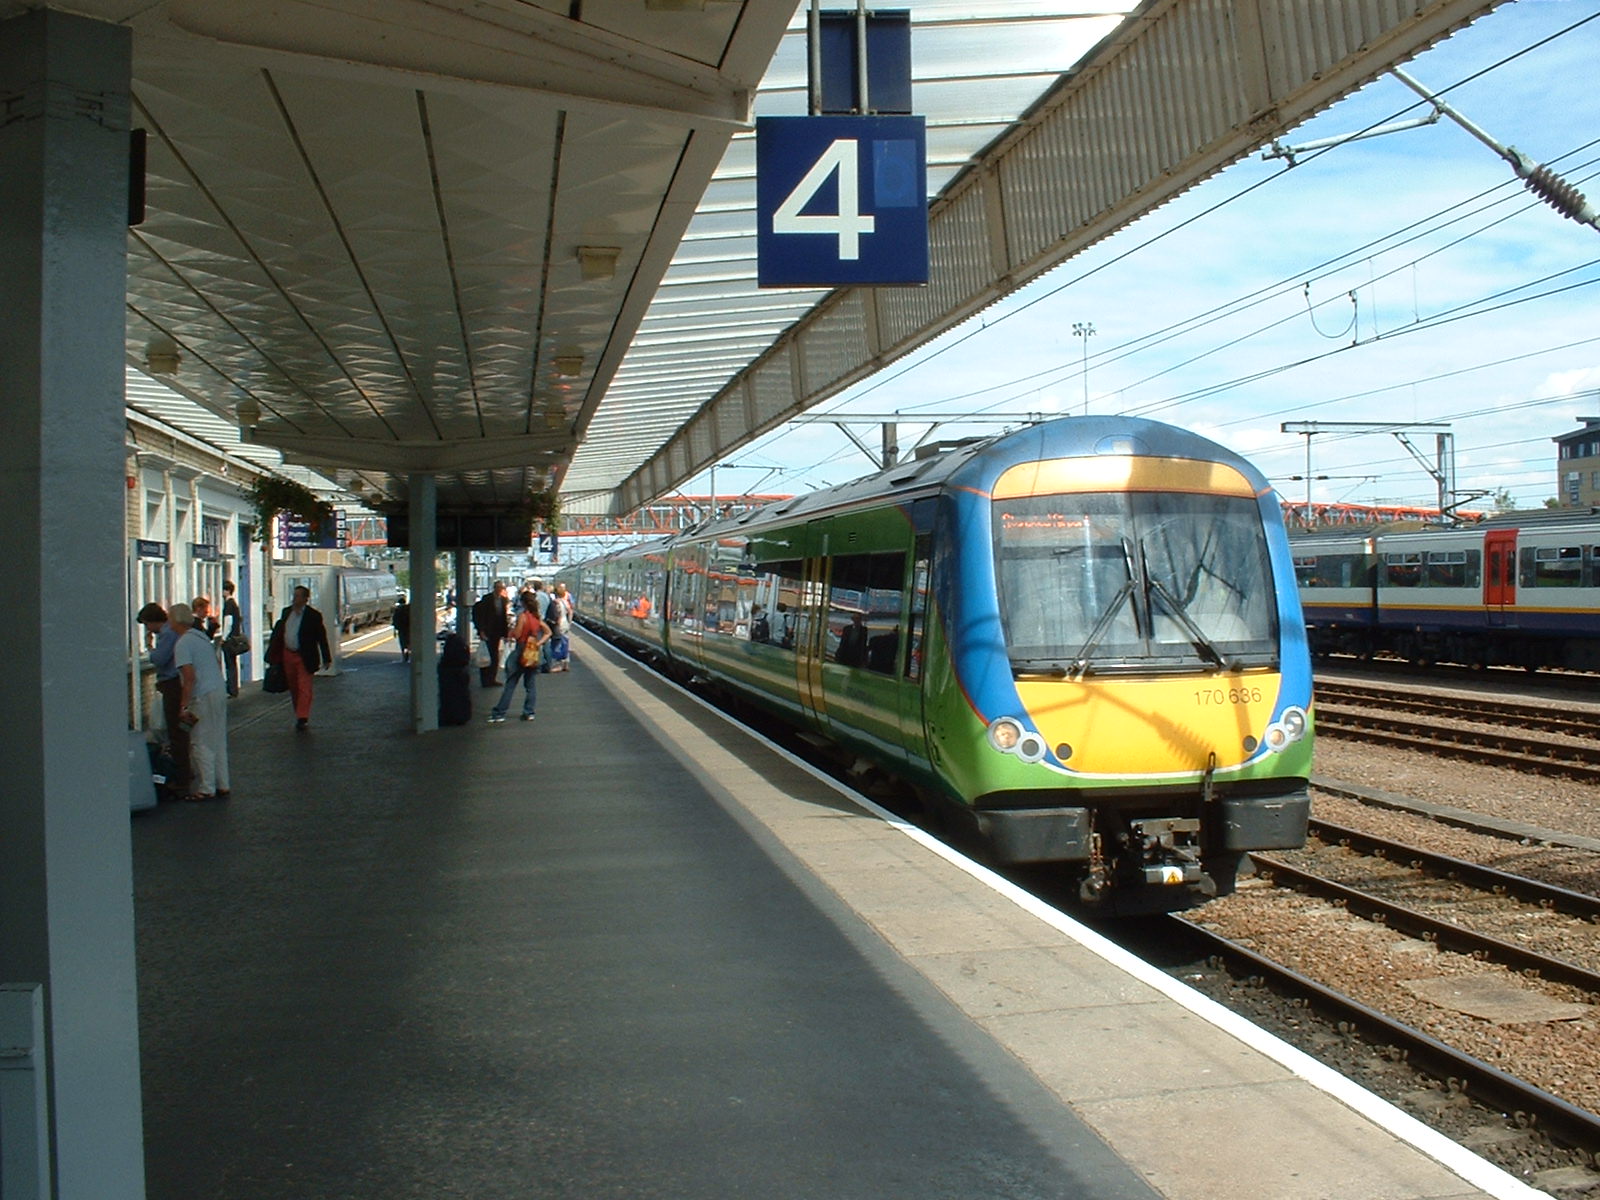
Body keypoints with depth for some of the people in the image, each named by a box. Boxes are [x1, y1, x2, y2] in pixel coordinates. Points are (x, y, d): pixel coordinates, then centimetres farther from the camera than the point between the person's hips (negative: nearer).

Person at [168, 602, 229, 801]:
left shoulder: (182, 644, -13)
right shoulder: (202, 636, 15)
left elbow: (190, 677, -20)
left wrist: (184, 706, -17)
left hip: (203, 697, -9)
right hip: (220, 689, 9)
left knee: (201, 743, -1)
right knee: (218, 741, 14)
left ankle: (207, 789, 2)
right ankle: (222, 785, 19)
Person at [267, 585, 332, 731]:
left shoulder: (313, 616, -9)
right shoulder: (286, 612, 7)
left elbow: (322, 638, -6)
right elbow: (279, 632, 15)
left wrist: (326, 658, -4)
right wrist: (273, 653, 14)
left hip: (304, 657, -6)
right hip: (288, 655, 6)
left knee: (304, 688, -8)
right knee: (293, 688, 12)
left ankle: (303, 718, -9)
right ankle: (299, 715, 23)